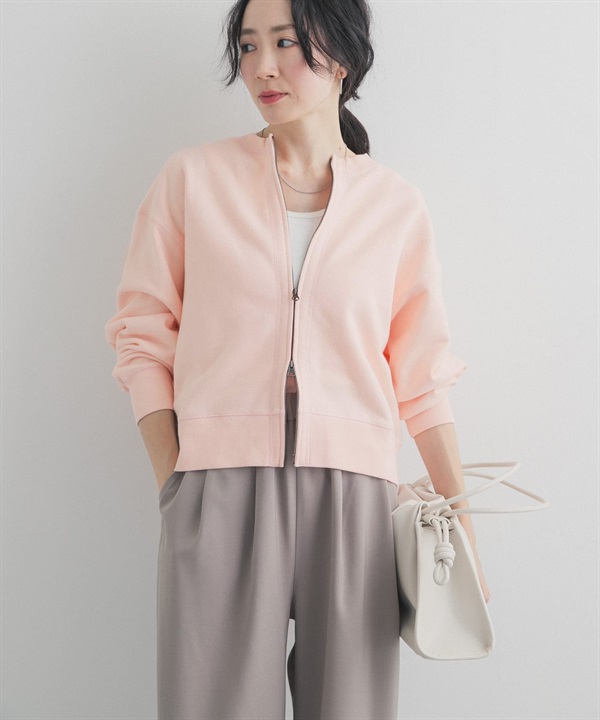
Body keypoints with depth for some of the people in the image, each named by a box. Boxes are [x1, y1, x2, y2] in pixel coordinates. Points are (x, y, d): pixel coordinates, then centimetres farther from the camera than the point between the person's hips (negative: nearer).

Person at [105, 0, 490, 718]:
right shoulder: (193, 177, 5)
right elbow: (143, 335, 6)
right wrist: (171, 482, -3)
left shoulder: (397, 206, 7)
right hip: (217, 488, -1)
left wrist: (460, 521, 6)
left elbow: (421, 372, 9)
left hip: (353, 491, 1)